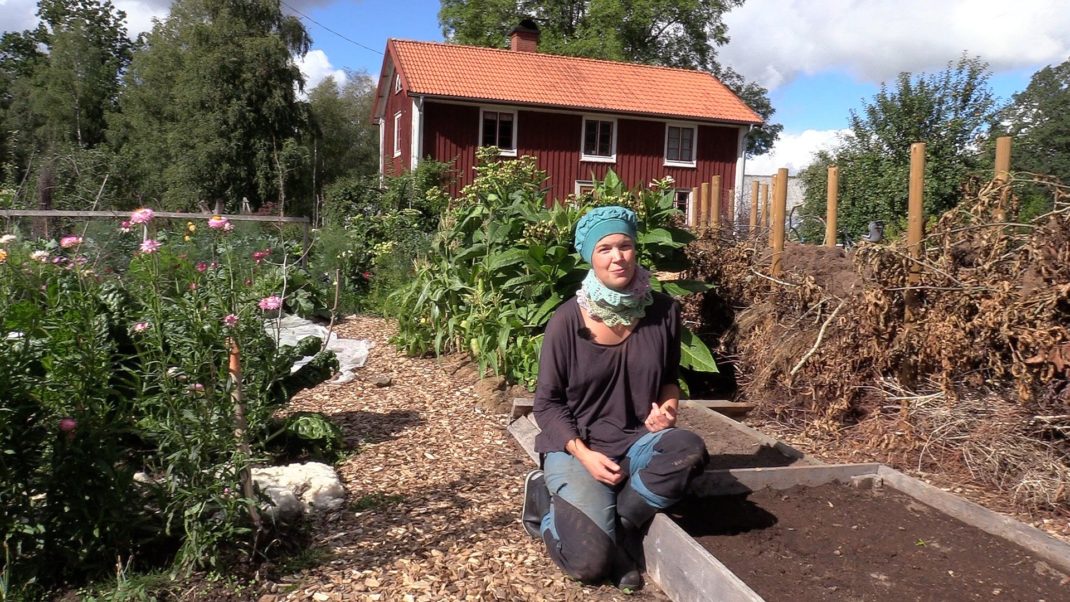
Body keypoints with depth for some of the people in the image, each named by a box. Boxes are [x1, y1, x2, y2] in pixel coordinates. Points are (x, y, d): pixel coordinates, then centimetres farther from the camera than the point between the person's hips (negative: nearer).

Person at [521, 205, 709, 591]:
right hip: (576, 447, -3)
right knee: (590, 560, -22)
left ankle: (612, 528, -9)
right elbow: (547, 402, -5)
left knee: (688, 450, -31)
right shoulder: (567, 320, -12)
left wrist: (668, 406, -10)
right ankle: (549, 501, 11)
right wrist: (583, 454, -19)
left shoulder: (663, 312, -3)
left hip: (637, 442, 3)